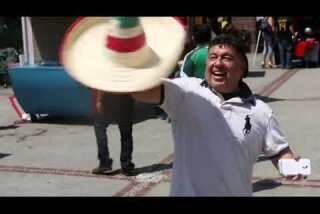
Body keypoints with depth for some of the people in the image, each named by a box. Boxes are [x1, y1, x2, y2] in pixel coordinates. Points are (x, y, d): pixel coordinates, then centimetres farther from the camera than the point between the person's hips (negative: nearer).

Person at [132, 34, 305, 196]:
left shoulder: (260, 111, -1)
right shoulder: (187, 92, -7)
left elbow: (279, 152, 4)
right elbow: (145, 90, -20)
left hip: (237, 192, 2)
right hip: (186, 191, -1)